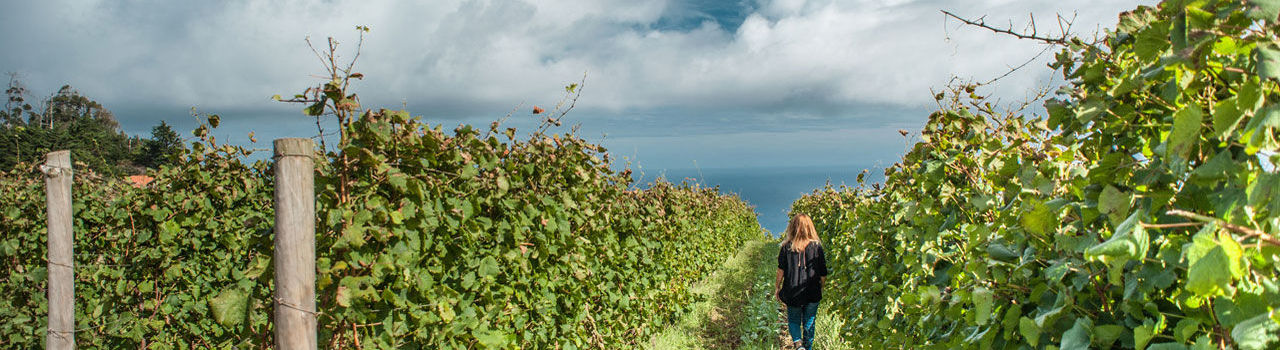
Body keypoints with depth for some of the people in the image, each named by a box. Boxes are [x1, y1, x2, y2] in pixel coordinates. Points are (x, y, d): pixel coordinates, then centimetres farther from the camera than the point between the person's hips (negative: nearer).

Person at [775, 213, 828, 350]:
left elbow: (781, 270, -7)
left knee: (793, 320, 15)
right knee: (809, 322, 15)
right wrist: (821, 288, 16)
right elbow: (823, 274, -1)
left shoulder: (787, 247, -7)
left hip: (793, 293, 0)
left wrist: (777, 287, 6)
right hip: (812, 295, 0)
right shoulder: (817, 247, -5)